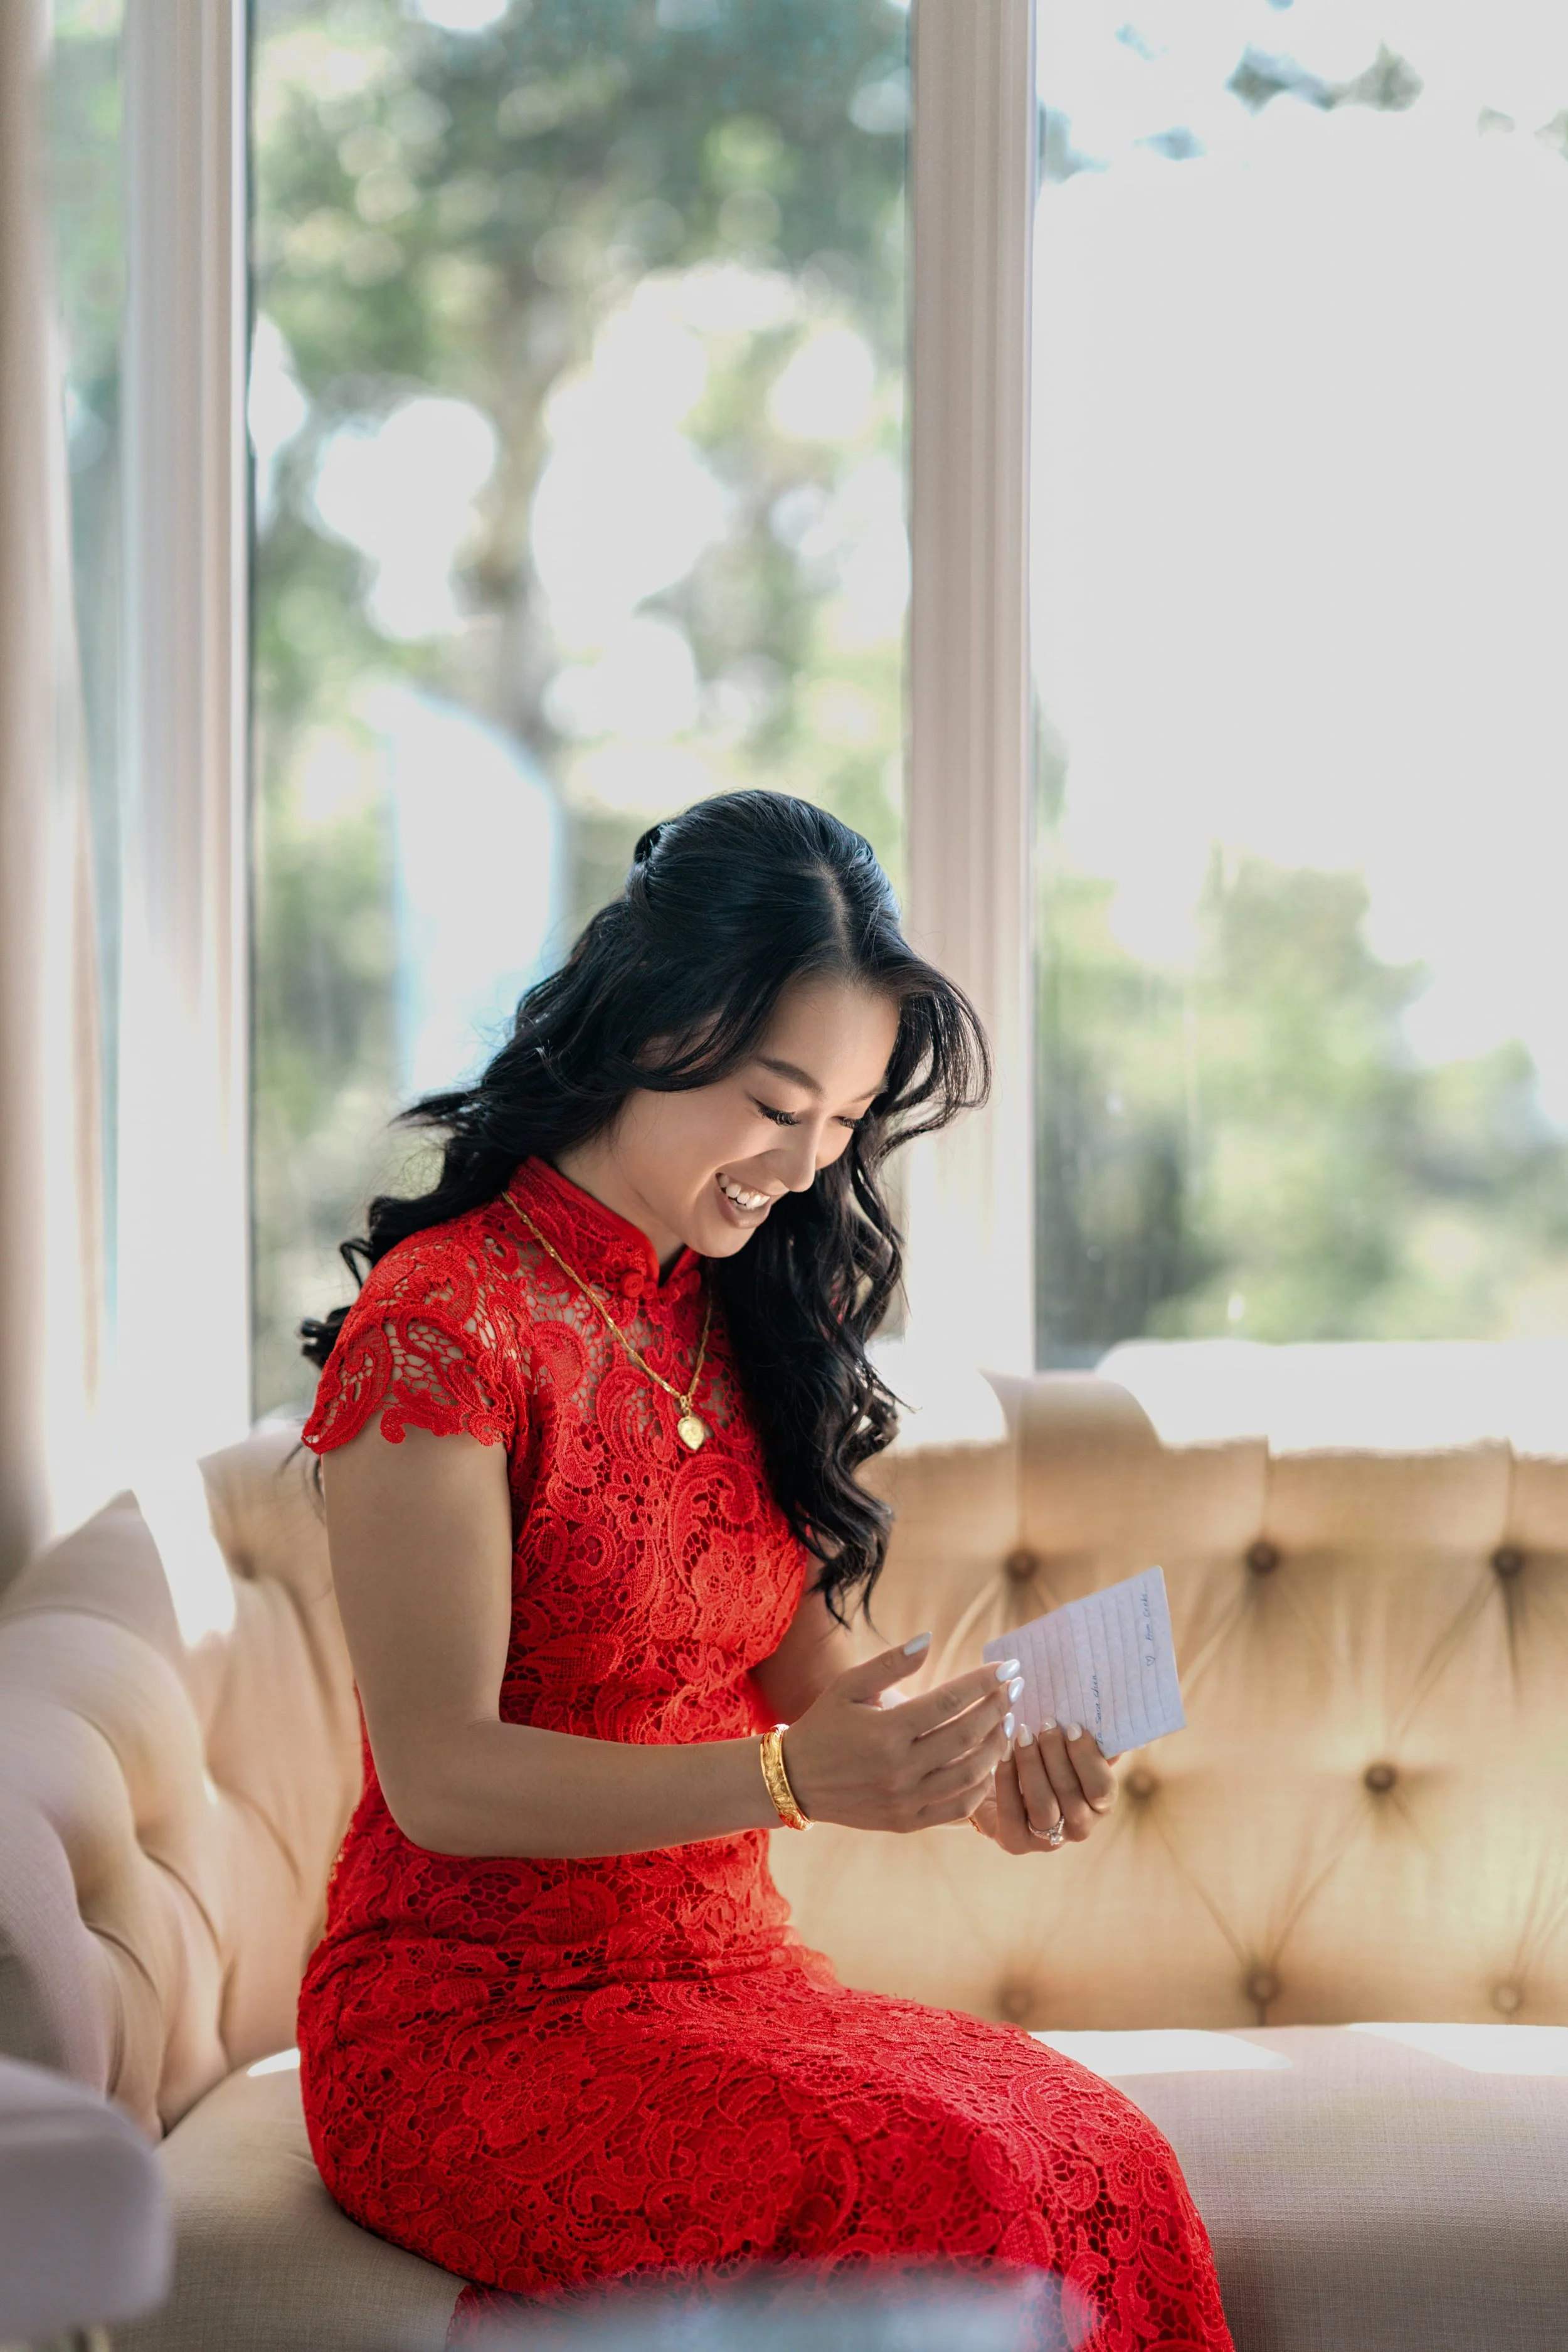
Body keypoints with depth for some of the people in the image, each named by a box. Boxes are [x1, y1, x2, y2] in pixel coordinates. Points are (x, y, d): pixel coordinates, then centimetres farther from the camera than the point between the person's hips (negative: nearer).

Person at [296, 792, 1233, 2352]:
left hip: (723, 1984, 6)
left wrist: (970, 1768, -10)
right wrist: (791, 1777, -28)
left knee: (1101, 2162, -22)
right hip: (467, 2024, -6)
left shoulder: (734, 1317, 12)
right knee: (931, 2195, -31)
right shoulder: (444, 1323, -12)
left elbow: (801, 1668, 12)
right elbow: (439, 1778, -16)